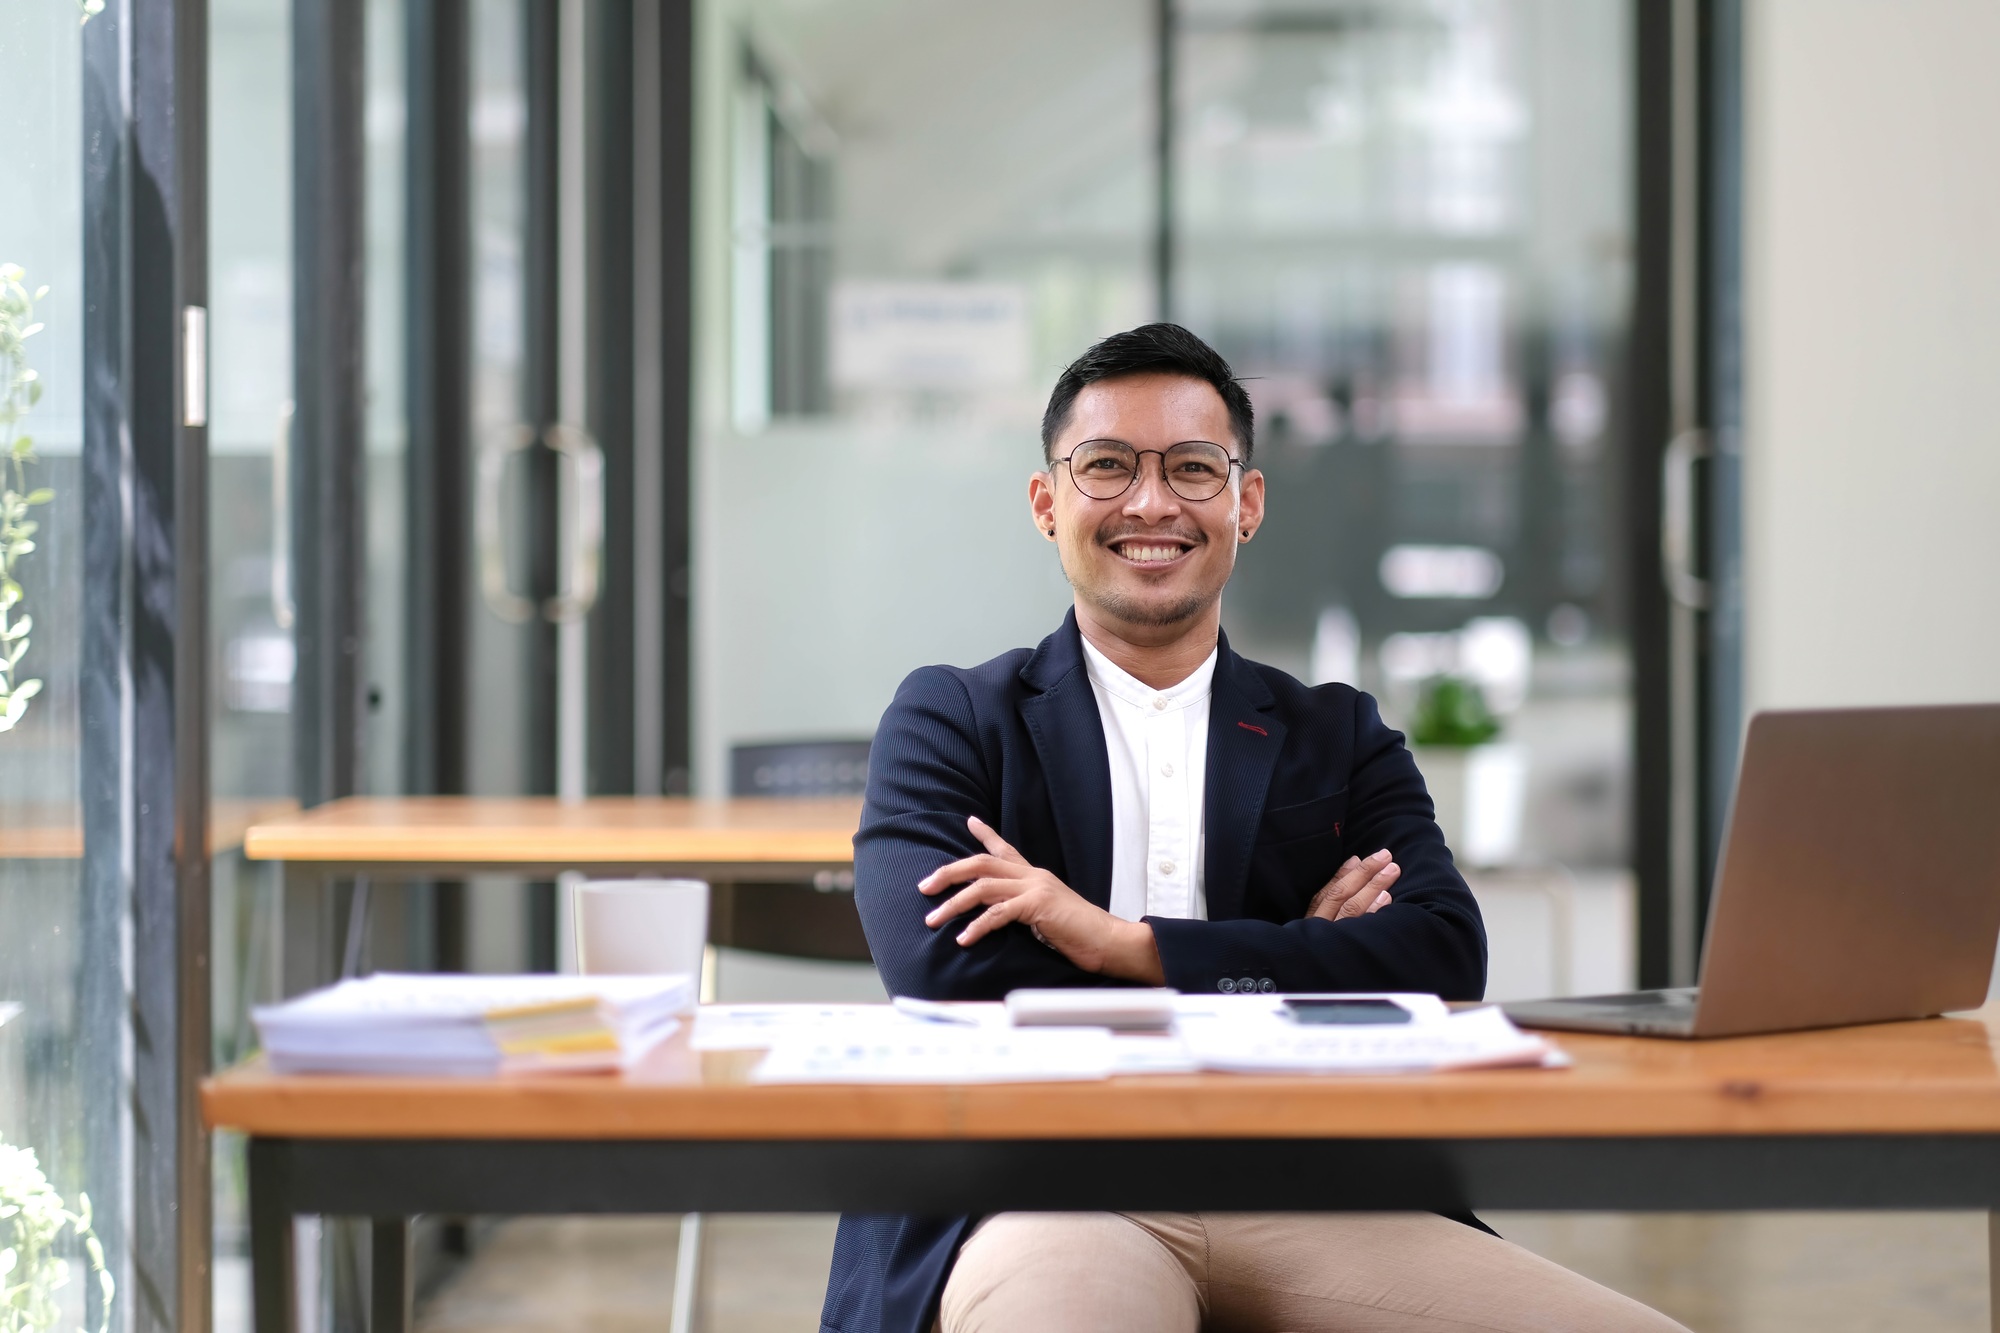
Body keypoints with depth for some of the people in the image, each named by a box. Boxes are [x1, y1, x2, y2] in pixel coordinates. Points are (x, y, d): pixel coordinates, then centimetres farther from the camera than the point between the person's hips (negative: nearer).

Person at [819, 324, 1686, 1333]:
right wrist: (1293, 952, 0)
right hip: (1046, 1199, -3)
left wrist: (1122, 942, -7)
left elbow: (1445, 958, 2)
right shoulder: (949, 721, 16)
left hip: (1303, 1209, 4)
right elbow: (941, 964, -3)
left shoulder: (1341, 742, 21)